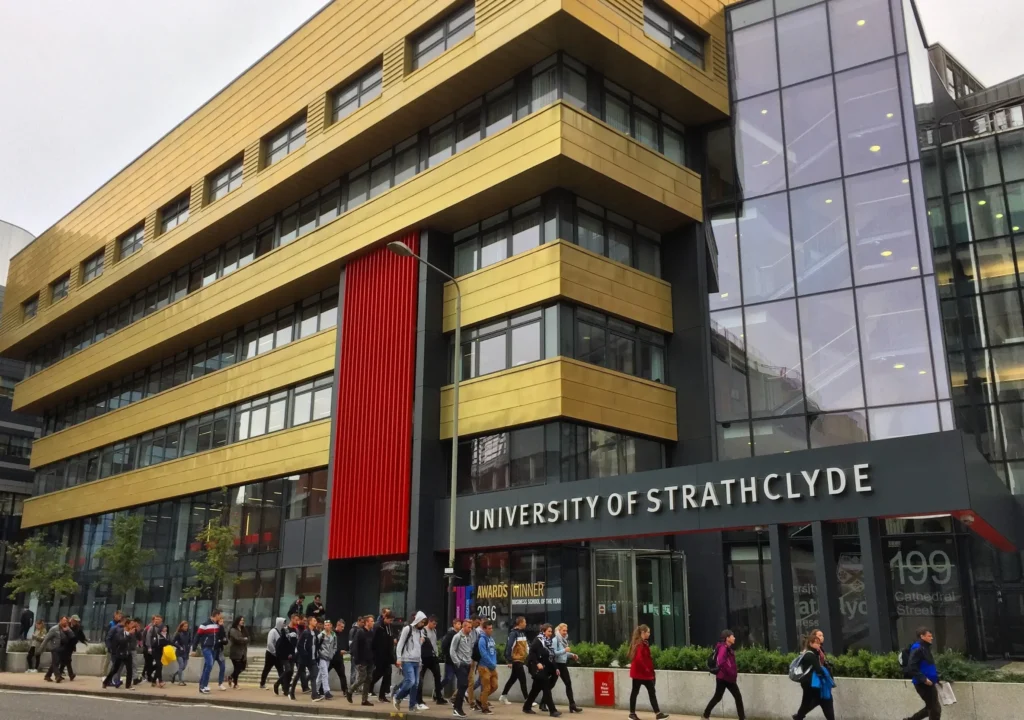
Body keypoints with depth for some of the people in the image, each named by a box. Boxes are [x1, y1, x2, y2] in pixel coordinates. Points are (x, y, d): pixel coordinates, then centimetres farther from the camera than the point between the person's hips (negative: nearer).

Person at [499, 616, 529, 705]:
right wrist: (509, 660, -23)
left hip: (520, 659, 9)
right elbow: (509, 646, -21)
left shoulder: (522, 632, 11)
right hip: (516, 660, -9)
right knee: (523, 680, -5)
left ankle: (503, 697, 26)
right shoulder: (514, 633, -17)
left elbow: (526, 645, 16)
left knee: (513, 679, 16)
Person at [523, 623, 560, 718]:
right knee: (546, 688, -9)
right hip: (537, 668, -8)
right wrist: (537, 663, -24)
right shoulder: (538, 640, -8)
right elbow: (531, 652, -16)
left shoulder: (548, 641, 16)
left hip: (545, 668, 8)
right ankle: (552, 710, -8)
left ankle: (527, 707, 24)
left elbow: (551, 657, 17)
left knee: (536, 689, 13)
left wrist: (555, 668, 12)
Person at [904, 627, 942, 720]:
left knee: (931, 707, 17)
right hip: (923, 684, -9)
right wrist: (923, 679, -26)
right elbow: (912, 667, -23)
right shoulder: (917, 649, -16)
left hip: (929, 683, 9)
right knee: (935, 709, -2)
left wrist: (937, 678, 14)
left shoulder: (925, 648, 15)